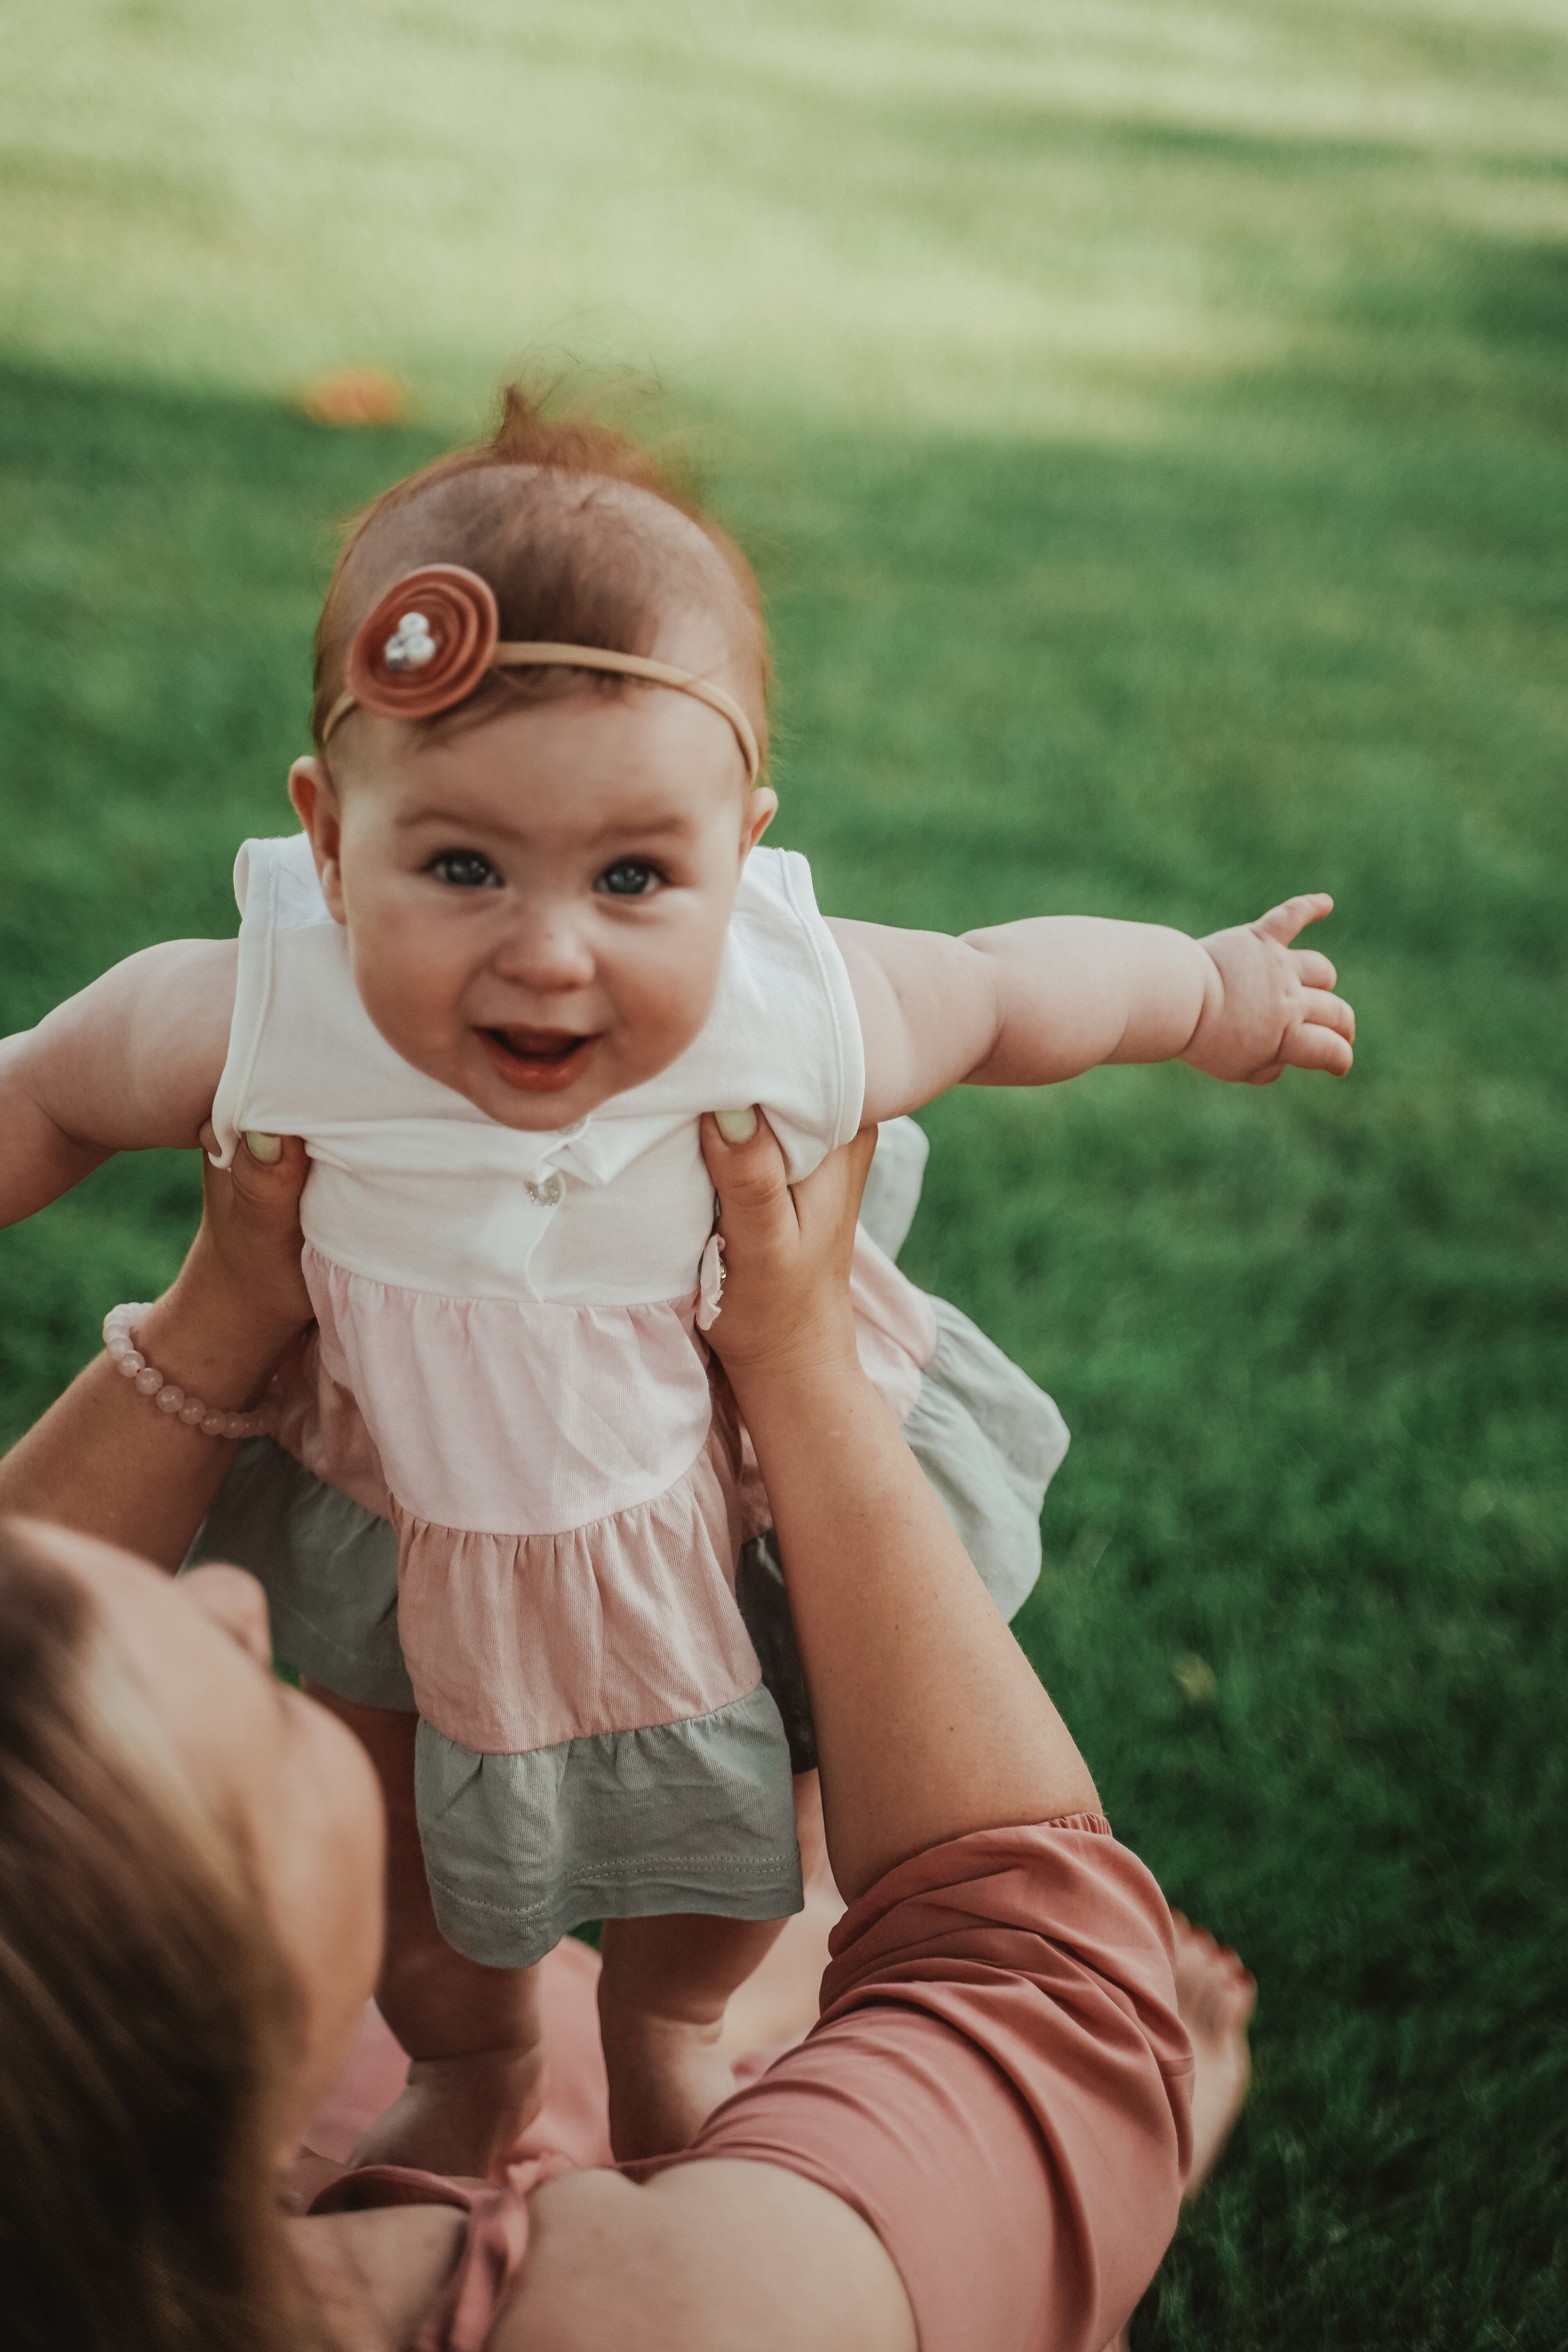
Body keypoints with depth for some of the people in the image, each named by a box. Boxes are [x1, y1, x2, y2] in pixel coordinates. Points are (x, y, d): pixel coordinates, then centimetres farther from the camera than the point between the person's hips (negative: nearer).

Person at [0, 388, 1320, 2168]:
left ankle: (664, 2029, 63)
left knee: (727, 1820, 26)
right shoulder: (256, 1024, -35)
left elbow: (1027, 991, -12)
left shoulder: (805, 1026, -34)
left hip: (733, 1512, 1)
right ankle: (474, 2067, 57)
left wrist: (1222, 990, 6)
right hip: (399, 1520, 0)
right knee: (390, 1895, 20)